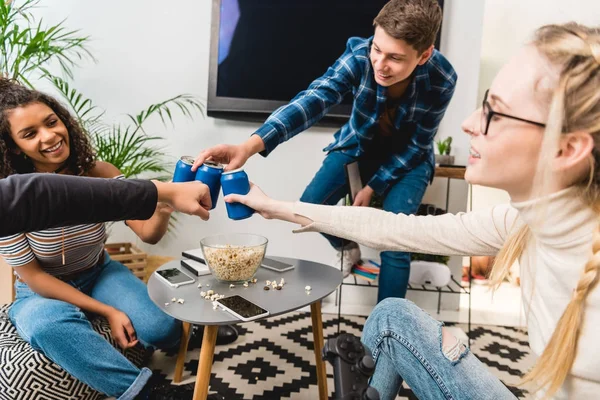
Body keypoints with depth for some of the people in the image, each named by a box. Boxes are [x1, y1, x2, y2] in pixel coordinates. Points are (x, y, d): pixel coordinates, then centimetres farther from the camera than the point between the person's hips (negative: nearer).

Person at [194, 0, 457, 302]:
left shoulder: (441, 80, -29)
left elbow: (417, 146, -16)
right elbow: (313, 99, -44)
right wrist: (250, 146, -58)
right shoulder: (359, 55, -29)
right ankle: (348, 249, 22)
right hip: (358, 145, 2)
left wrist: (373, 187, -18)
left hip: (407, 158, -1)